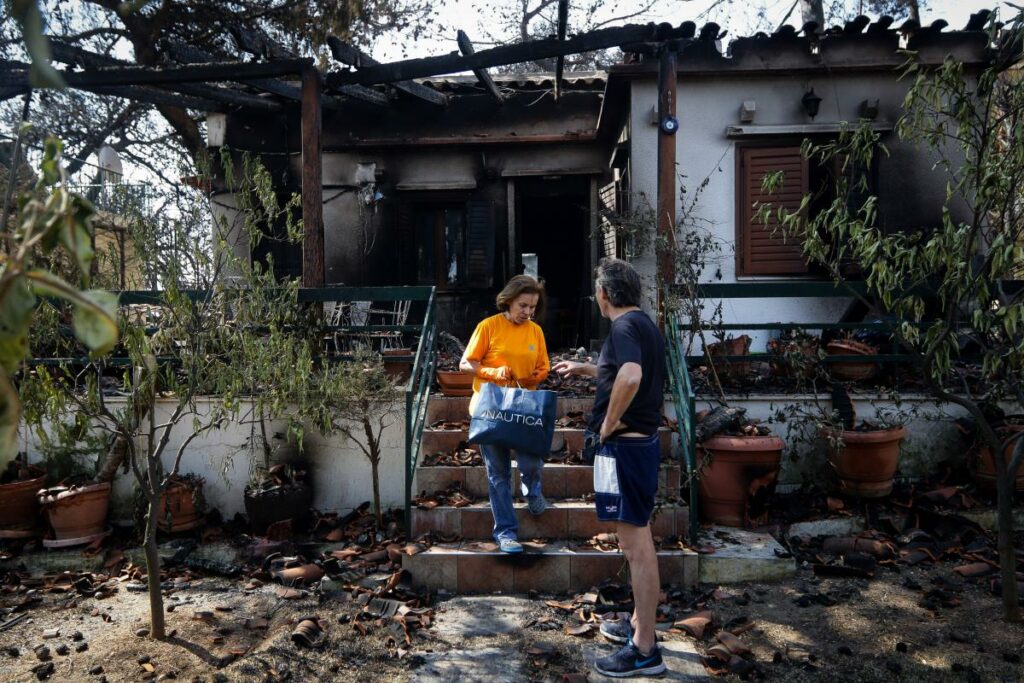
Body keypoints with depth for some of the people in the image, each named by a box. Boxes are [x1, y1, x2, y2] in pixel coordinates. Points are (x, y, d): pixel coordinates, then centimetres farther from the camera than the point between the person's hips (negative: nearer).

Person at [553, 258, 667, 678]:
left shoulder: (624, 326, -16)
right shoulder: (644, 324, 14)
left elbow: (630, 378, -36)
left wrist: (610, 421, -22)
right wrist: (585, 368, 39)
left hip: (624, 445, -10)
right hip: (641, 441, 10)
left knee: (636, 546, -3)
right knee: (638, 541, 19)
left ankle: (644, 650, 7)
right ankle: (639, 624, 34)